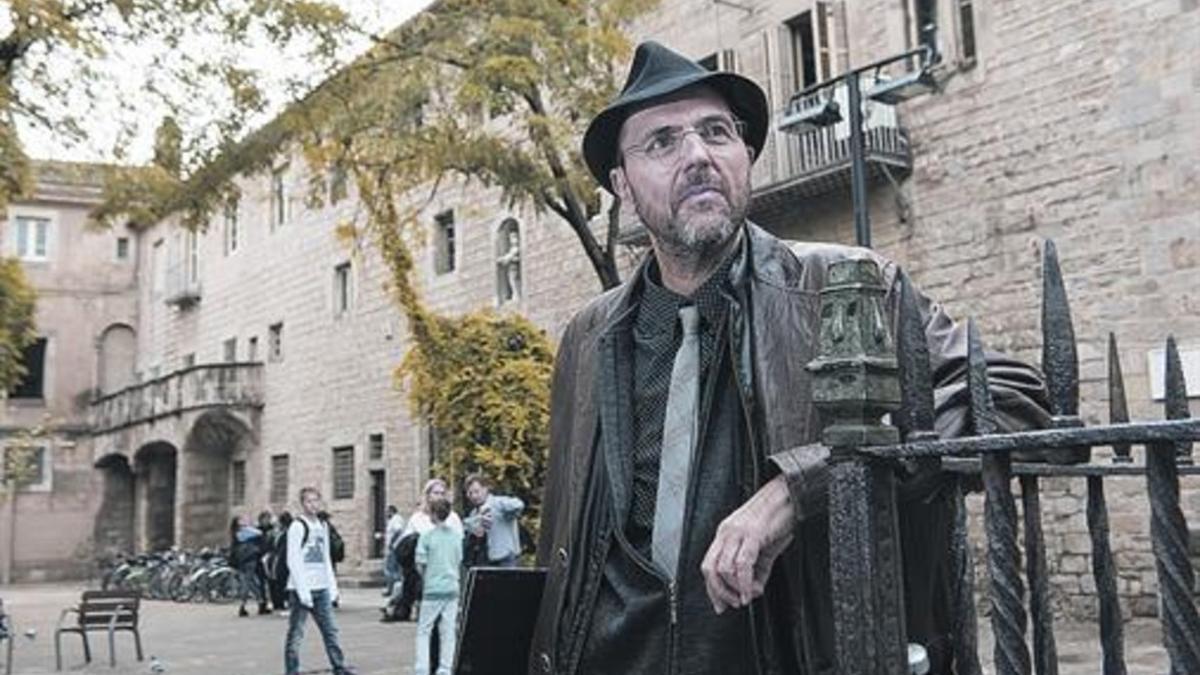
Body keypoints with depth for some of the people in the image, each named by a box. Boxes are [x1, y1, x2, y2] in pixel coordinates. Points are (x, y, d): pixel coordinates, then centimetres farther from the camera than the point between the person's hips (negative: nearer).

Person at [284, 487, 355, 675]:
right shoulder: (297, 526, -8)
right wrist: (303, 591, -17)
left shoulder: (322, 525, 15)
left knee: (330, 630, 10)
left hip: (321, 589, 7)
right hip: (301, 589, -7)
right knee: (296, 633, -2)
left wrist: (332, 585, 12)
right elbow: (293, 561, -13)